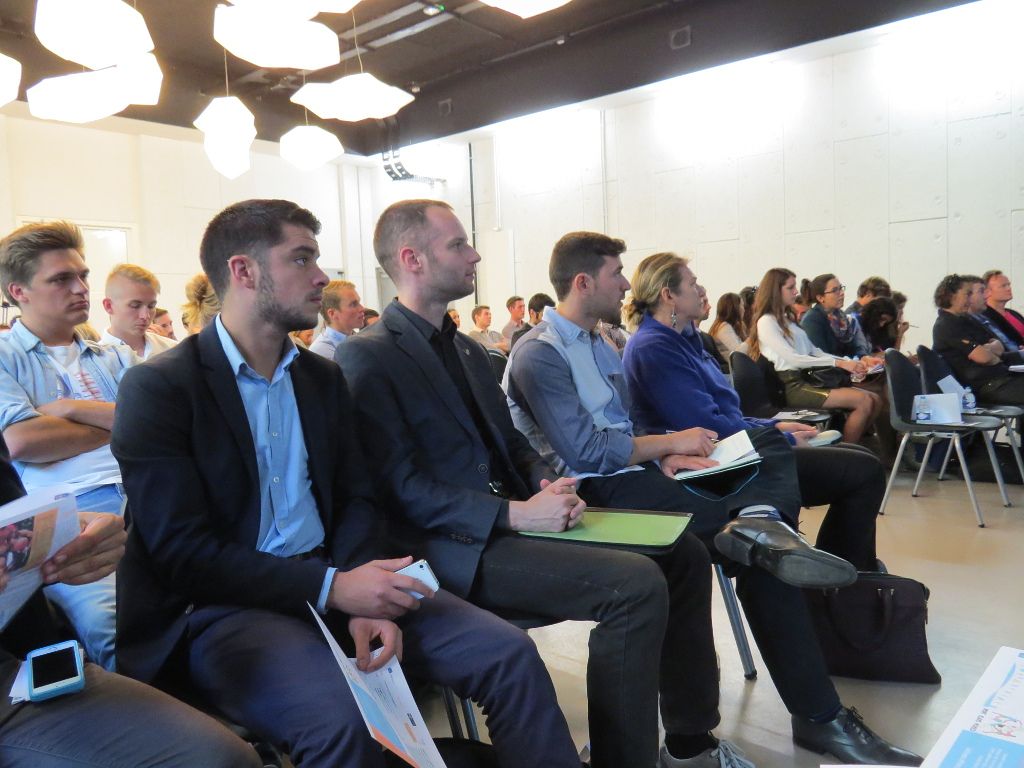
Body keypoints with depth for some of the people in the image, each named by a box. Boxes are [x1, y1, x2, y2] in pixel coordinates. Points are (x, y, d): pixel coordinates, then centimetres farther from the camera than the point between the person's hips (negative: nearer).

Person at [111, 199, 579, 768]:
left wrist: (362, 594, -11)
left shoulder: (325, 378, 11)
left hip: (333, 582, 5)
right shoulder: (157, 389, -8)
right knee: (341, 720, -33)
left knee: (510, 654, -11)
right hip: (223, 609, -5)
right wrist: (332, 589, -21)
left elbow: (356, 500, 9)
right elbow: (180, 550, -14)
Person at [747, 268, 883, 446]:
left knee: (875, 400, -4)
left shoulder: (788, 320, 23)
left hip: (808, 380, 9)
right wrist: (838, 363, -18)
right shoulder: (766, 322, -6)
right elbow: (792, 359, -16)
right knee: (863, 401, -19)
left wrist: (851, 362, 6)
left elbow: (814, 351, 20)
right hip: (793, 386, -8)